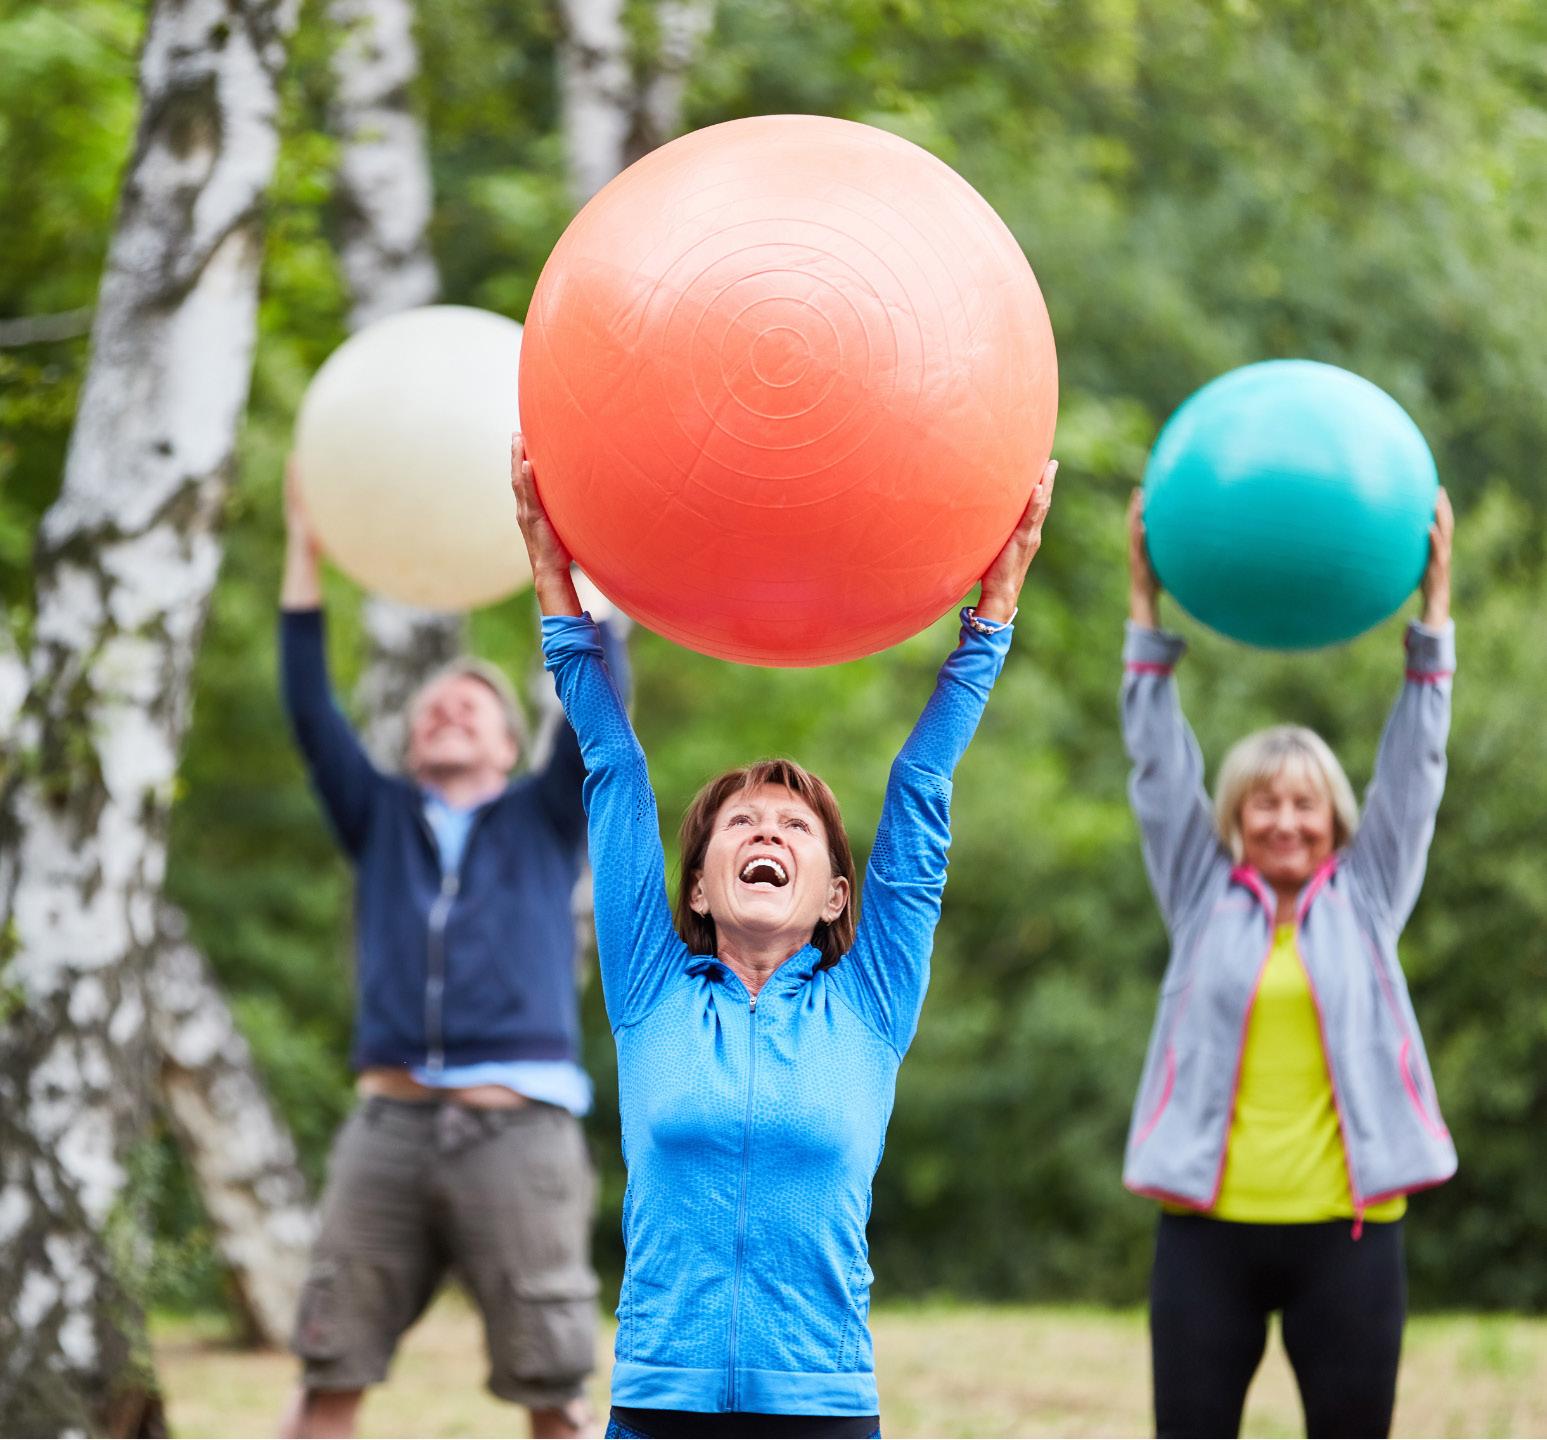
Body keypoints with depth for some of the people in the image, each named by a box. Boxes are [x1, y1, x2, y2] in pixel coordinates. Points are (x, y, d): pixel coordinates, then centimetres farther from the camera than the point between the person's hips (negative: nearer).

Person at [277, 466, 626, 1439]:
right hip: (391, 1123, 2)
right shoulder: (382, 820, 20)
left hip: (520, 1128, -2)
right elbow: (311, 713, 9)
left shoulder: (546, 819, 15)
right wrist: (305, 556, 3)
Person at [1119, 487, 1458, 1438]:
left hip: (1346, 1229, 0)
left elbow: (1413, 768, 7)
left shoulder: (1366, 903, 9)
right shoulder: (1205, 901, 9)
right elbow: (1162, 770, 8)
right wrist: (1147, 607, 4)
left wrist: (1436, 608, 3)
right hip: (1211, 1226, 0)